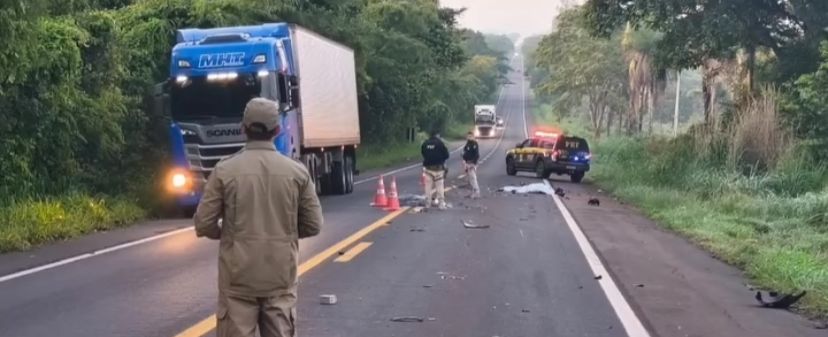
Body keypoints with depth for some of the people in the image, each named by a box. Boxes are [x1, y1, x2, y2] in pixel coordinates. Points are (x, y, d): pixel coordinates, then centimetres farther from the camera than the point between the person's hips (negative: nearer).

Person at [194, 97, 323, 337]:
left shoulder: (225, 171, -7)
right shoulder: (297, 172, -2)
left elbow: (204, 224, -5)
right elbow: (313, 225, 3)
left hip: (239, 277, -2)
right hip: (281, 277, 2)